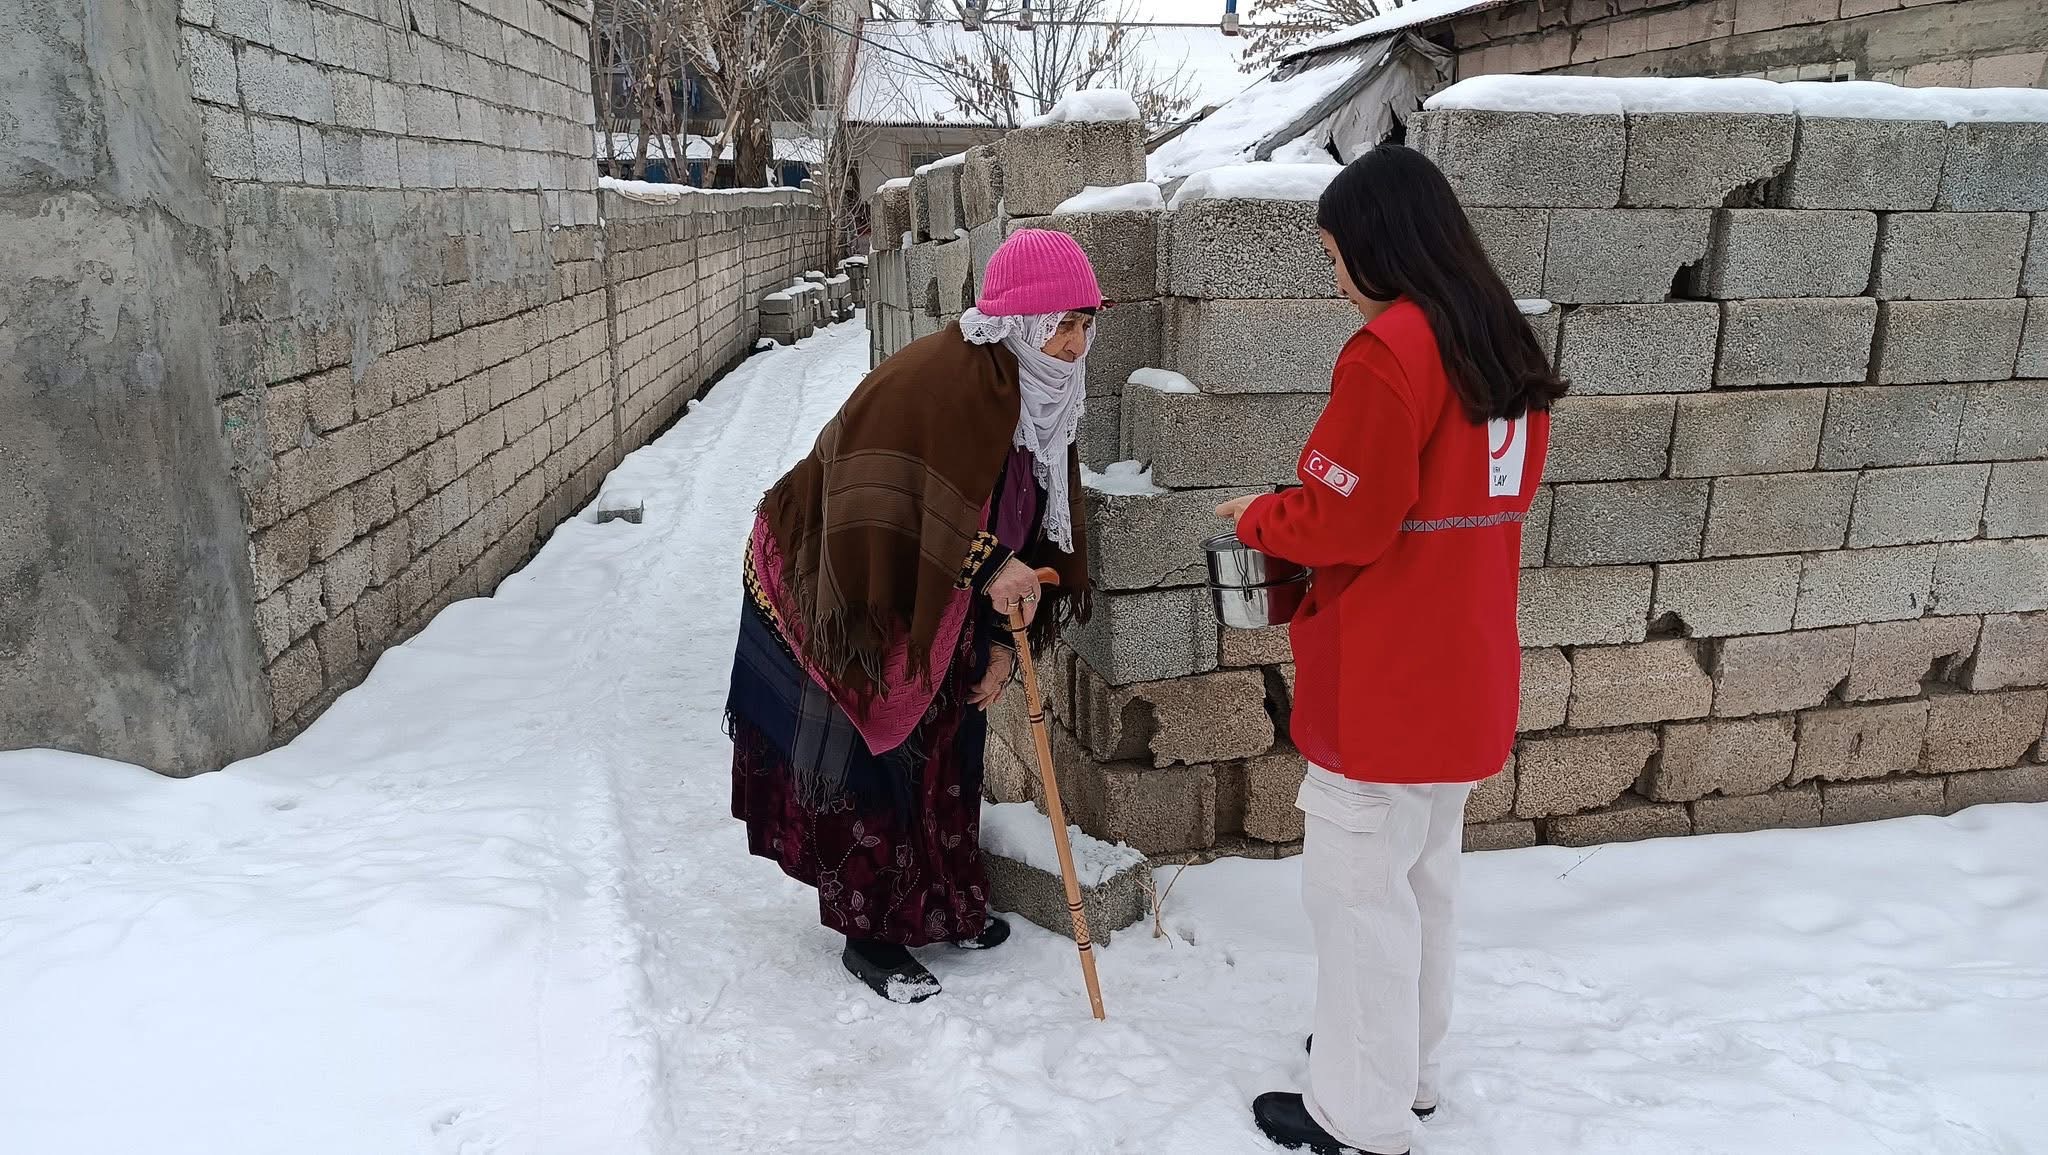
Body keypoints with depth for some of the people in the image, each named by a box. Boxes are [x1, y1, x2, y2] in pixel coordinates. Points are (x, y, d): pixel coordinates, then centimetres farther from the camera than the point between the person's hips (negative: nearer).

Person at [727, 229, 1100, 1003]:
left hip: (931, 603, 8)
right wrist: (986, 567, -39)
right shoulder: (939, 379, -29)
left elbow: (1031, 527, 2)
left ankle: (944, 905, 34)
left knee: (941, 750, 16)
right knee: (869, 757, 2)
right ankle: (871, 933, 18)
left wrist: (1002, 637, -2)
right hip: (840, 591, -8)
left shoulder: (1043, 396, -2)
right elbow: (890, 505, -36)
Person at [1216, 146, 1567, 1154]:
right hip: (1464, 670, 9)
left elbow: (1345, 525, -20)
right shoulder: (1505, 345, 8)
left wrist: (1257, 519, 0)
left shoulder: (1387, 352, -20)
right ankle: (1406, 1068, 35)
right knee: (1421, 875, 20)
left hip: (1384, 682, -9)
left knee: (1357, 888, 4)